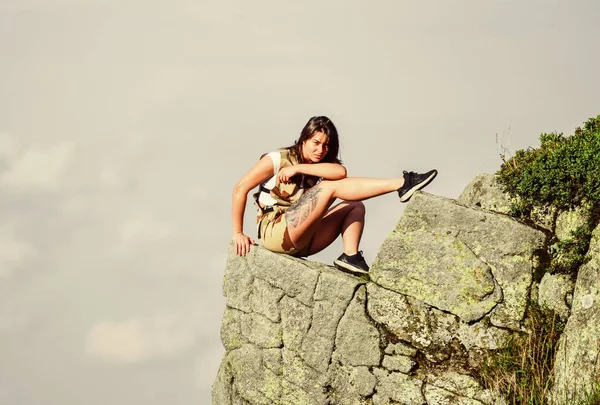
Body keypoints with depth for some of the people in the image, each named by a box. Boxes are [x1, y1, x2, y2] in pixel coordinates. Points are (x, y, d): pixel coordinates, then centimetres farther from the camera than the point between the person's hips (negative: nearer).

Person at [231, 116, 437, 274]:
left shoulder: (320, 165, 12)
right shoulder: (279, 159, -5)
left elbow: (340, 172, -14)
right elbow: (240, 189, -11)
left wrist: (298, 168, -19)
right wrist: (238, 234, -13)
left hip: (300, 243, 8)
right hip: (275, 233, -8)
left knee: (355, 207, 2)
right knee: (331, 187, -18)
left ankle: (351, 256, -20)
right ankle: (402, 184, -27)